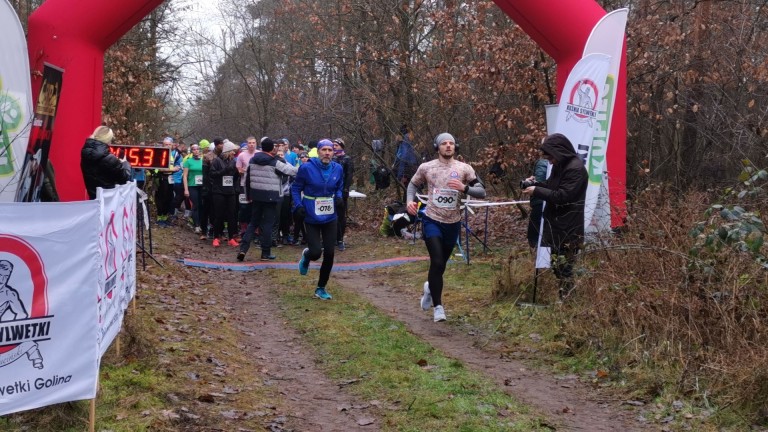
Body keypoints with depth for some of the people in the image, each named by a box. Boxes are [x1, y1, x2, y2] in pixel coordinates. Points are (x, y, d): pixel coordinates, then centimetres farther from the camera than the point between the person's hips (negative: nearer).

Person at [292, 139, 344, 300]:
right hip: (311, 217, -3)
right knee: (316, 252, -12)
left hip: (330, 218, 4)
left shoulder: (337, 169, -1)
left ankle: (321, 288, 19)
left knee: (329, 254, 2)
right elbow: (296, 188, -2)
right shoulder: (306, 168, -12)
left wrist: (338, 197, -6)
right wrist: (298, 205, -15)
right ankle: (306, 256, 29)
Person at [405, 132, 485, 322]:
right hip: (432, 221, -2)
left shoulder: (464, 169, -6)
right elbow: (413, 184, 12)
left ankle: (430, 287, 49)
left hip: (453, 223, 2)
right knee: (437, 262, -15)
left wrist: (464, 188, -26)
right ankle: (438, 306, -2)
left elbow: (482, 192, -8)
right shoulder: (426, 167, -4)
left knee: (441, 264, 16)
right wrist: (410, 201, -7)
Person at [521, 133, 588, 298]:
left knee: (563, 266, -7)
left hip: (568, 228, -10)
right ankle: (563, 297, 22)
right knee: (557, 264, 14)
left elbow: (563, 196, -24)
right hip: (556, 224, 10)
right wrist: (536, 184, 2)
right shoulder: (560, 165, 11)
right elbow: (552, 187, 22)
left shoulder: (575, 168, -19)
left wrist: (537, 191, -18)